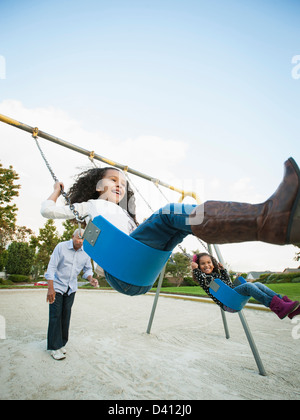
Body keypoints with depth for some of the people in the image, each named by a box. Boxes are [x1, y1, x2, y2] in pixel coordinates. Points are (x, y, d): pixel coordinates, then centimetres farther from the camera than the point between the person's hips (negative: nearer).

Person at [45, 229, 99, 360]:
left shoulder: (86, 252, -5)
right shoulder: (61, 247, -16)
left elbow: (87, 268, 7)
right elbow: (51, 267, -15)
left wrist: (90, 278, -15)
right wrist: (50, 288, -20)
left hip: (71, 288, 4)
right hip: (57, 286, -3)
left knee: (66, 316, 9)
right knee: (55, 316, -3)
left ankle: (61, 344, 23)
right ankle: (55, 348, 7)